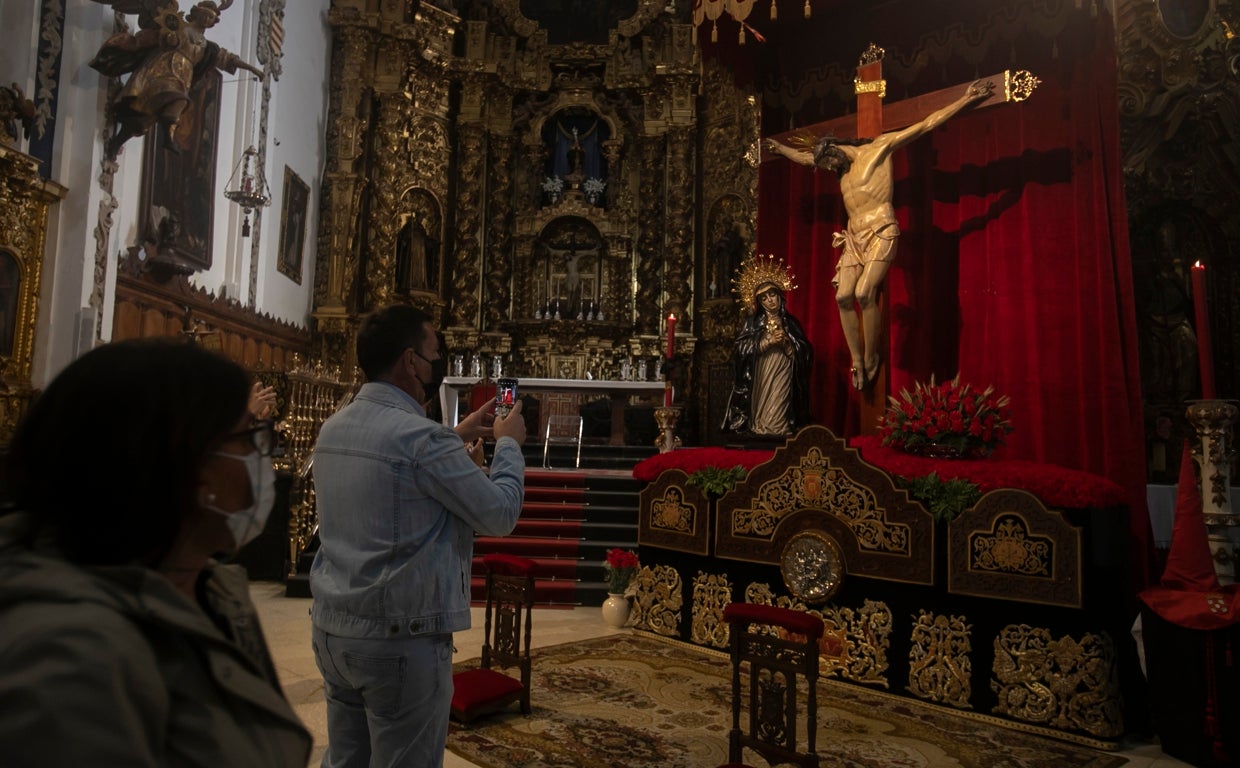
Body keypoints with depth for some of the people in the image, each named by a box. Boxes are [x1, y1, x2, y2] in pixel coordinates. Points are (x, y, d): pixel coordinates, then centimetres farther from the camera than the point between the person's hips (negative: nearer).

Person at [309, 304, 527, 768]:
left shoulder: (333, 429, 5)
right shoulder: (420, 435, -20)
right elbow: (500, 516, -12)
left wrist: (457, 438, 21)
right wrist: (509, 444, 2)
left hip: (330, 628, 8)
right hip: (402, 639, -8)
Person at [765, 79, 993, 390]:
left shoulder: (878, 147, 3)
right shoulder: (843, 167, 22)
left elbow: (925, 125, 1)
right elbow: (803, 157, 38)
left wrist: (967, 98, -1)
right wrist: (776, 147, 46)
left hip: (880, 231, -7)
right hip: (854, 236, 7)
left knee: (865, 293, -22)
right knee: (844, 296, -9)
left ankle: (872, 360, -11)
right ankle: (857, 361, -2)